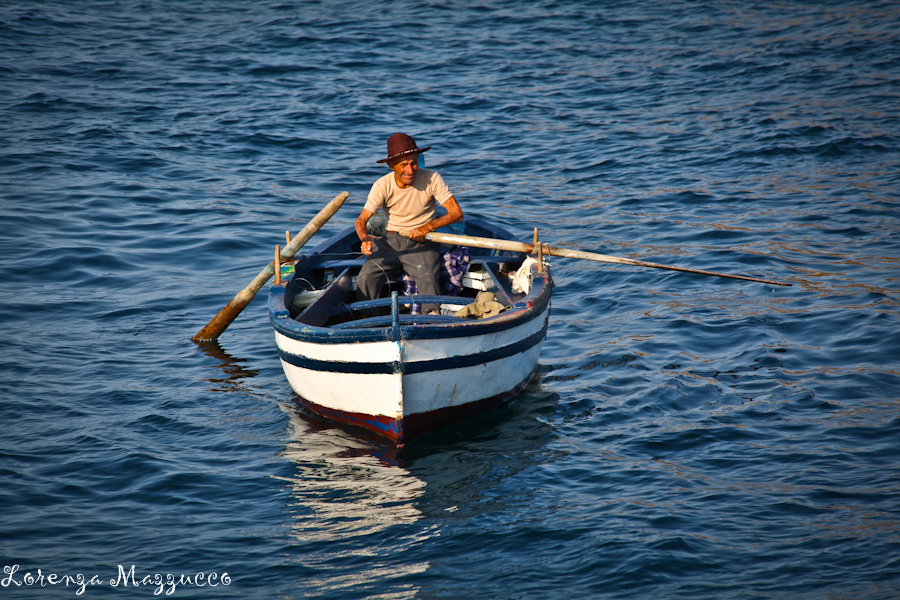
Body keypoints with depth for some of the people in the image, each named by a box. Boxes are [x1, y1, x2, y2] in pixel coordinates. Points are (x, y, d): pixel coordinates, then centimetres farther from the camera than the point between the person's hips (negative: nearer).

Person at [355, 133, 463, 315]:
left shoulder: (431, 179, -9)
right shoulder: (382, 186, -7)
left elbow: (456, 212, -10)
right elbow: (361, 220, -9)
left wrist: (428, 227, -25)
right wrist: (365, 239, -32)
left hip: (422, 243, -1)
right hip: (391, 241, 2)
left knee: (427, 278, -31)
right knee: (366, 277, -22)